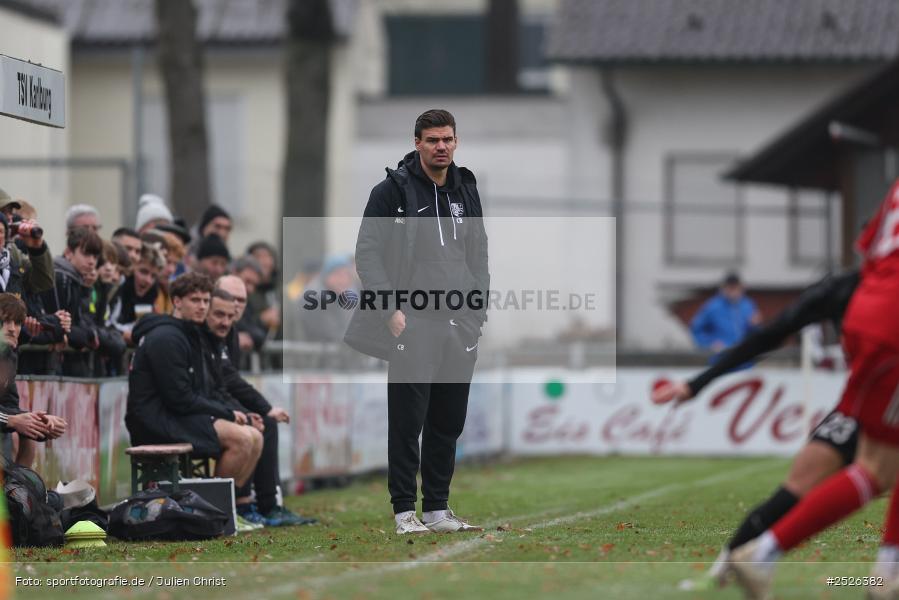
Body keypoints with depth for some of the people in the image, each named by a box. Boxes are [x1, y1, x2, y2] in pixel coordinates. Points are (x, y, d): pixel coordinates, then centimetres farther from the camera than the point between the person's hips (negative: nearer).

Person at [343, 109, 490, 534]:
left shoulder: (466, 192, 14)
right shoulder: (393, 190, -3)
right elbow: (368, 252, -6)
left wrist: (477, 312, 11)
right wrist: (390, 308, -13)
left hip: (459, 325, 5)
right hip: (412, 323, -5)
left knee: (448, 422, 8)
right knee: (408, 420, -5)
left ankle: (437, 508, 16)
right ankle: (405, 510, 1)